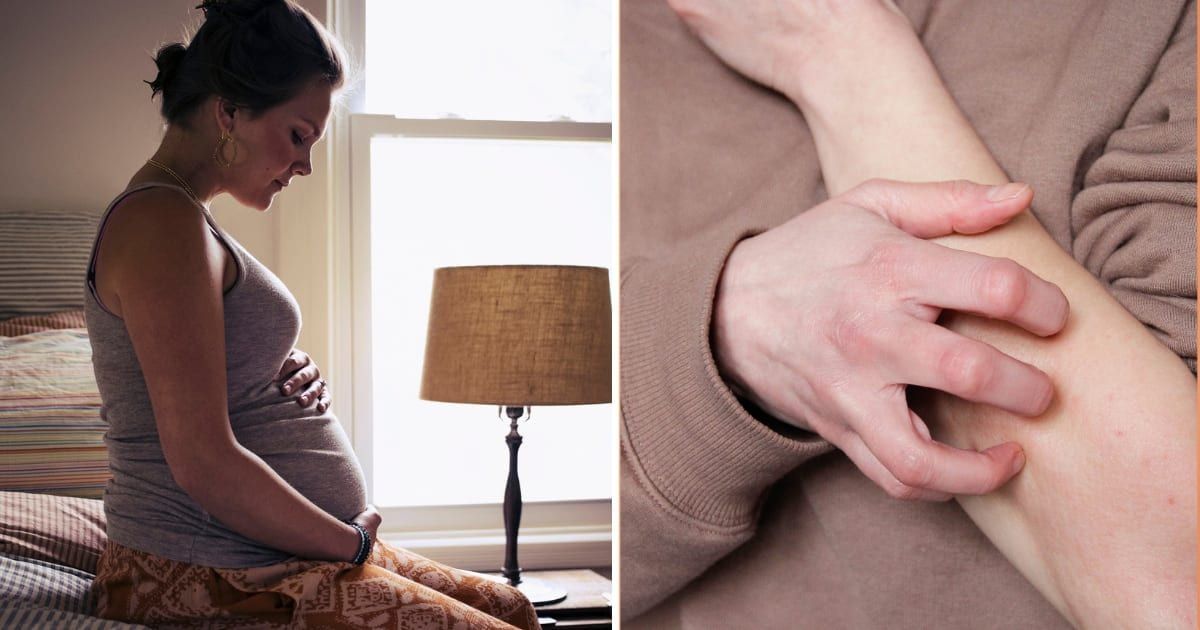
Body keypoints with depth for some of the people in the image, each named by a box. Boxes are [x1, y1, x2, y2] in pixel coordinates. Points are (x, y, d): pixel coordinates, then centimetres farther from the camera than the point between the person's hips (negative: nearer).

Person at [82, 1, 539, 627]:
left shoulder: (179, 217, 15)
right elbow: (204, 461, -24)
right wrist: (353, 541, -12)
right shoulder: (161, 221, -17)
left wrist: (294, 377, 2)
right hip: (207, 580, -10)